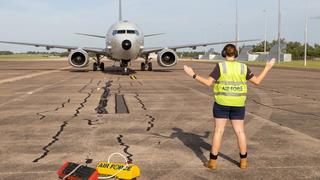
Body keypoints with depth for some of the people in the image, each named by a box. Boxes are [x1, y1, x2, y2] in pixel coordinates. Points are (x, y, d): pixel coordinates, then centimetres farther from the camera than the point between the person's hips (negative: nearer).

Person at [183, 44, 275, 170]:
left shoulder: (220, 67, -10)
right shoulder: (243, 68, -2)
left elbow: (208, 83, -14)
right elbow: (257, 81, 5)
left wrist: (193, 75, -4)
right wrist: (267, 68, 17)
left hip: (222, 103, -2)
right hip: (237, 105, 2)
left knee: (218, 131, 3)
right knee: (240, 132, 11)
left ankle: (213, 162, 5)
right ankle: (243, 161, 16)